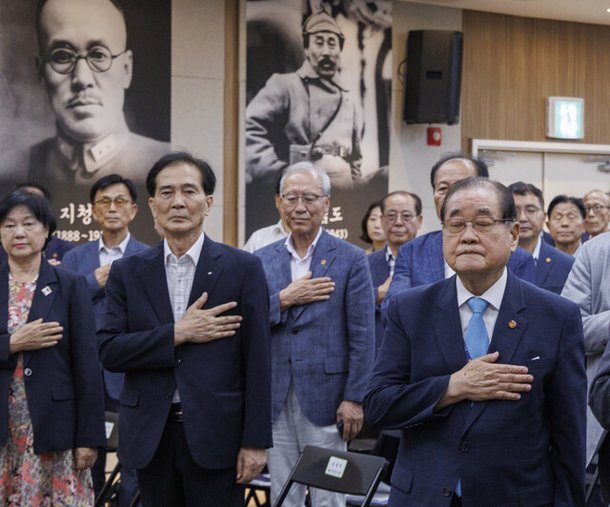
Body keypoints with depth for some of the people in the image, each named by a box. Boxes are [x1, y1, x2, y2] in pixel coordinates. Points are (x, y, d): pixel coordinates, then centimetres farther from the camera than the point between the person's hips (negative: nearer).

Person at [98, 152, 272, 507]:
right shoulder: (127, 272, 7)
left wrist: (255, 441, -7)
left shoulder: (243, 268, 0)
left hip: (216, 434, -2)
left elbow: (257, 362, -2)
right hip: (150, 436, 2)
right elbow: (108, 351, -1)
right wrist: (177, 334, -12)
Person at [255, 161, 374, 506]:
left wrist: (354, 399, -9)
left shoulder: (351, 259, -1)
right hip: (275, 398, 3)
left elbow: (362, 337, -4)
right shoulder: (263, 260, 9)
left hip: (324, 397, -3)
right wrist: (283, 299, -12)